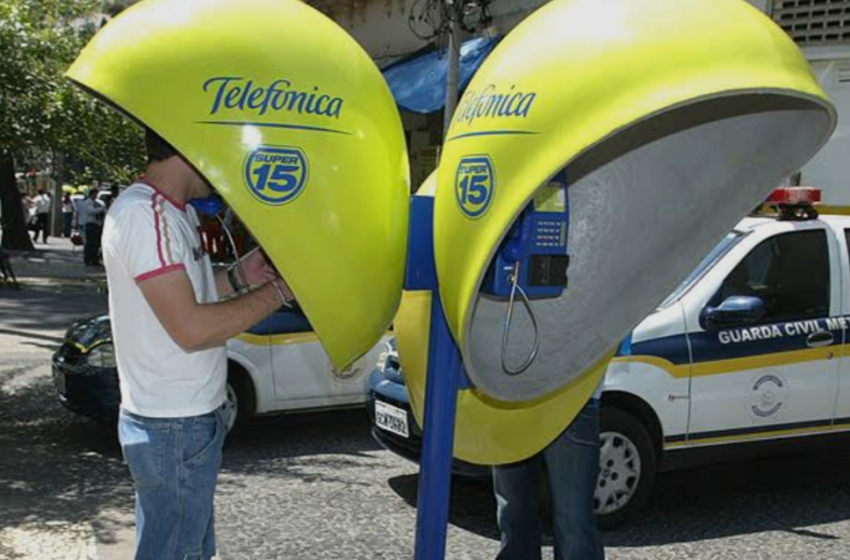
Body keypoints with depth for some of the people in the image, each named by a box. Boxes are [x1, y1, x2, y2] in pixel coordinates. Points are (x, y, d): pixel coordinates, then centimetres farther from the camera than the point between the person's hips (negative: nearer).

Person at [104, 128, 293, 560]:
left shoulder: (174, 212, 10)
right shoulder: (144, 213, -21)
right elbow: (191, 329, -25)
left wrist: (237, 277, 4)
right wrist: (278, 290, -17)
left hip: (188, 420, 10)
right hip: (174, 430, -10)